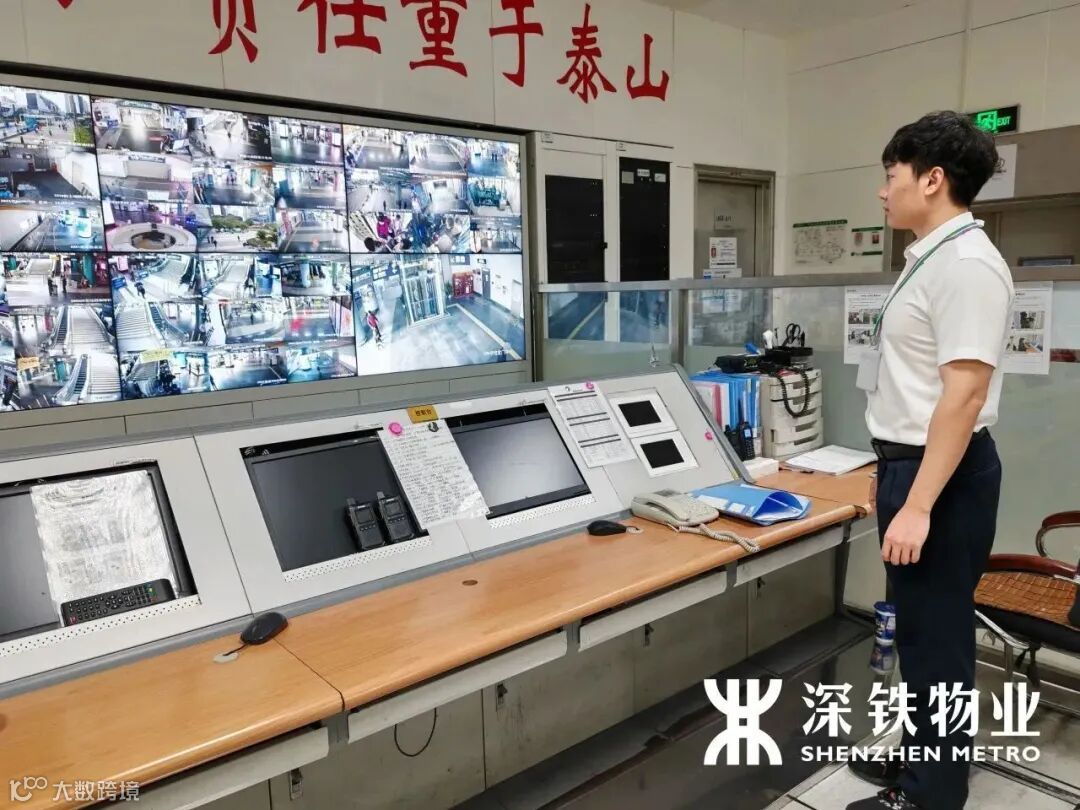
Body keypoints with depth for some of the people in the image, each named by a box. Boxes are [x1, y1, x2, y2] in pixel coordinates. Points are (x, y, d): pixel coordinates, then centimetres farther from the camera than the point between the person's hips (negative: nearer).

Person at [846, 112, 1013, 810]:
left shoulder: (965, 262, -18)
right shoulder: (932, 258, 12)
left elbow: (966, 392, -24)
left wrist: (918, 506, -25)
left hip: (942, 472, -10)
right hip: (912, 462, 10)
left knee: (937, 634, 5)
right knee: (920, 627, 21)